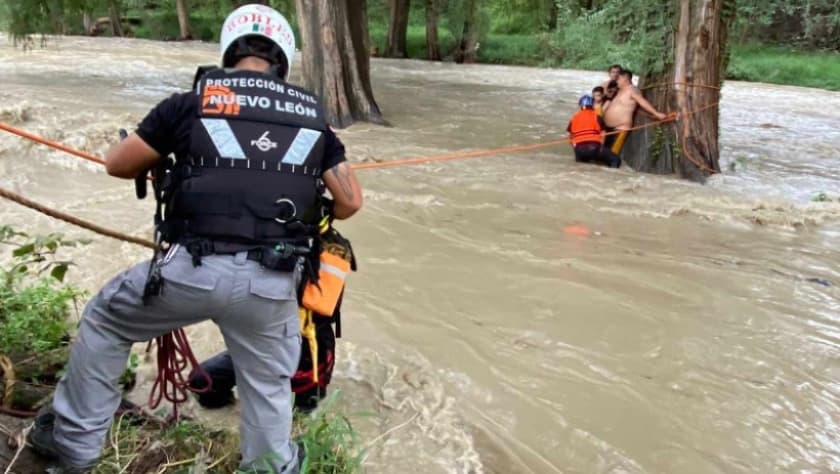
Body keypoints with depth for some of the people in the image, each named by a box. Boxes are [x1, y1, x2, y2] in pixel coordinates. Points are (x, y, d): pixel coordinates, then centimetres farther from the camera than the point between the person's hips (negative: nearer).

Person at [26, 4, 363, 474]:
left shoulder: (192, 102, 4)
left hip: (195, 268, -1)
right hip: (272, 281, 2)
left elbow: (117, 164, 12)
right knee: (268, 385, 22)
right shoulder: (311, 113, 11)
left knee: (104, 321, 25)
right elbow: (351, 202, 10)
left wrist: (162, 164, 33)